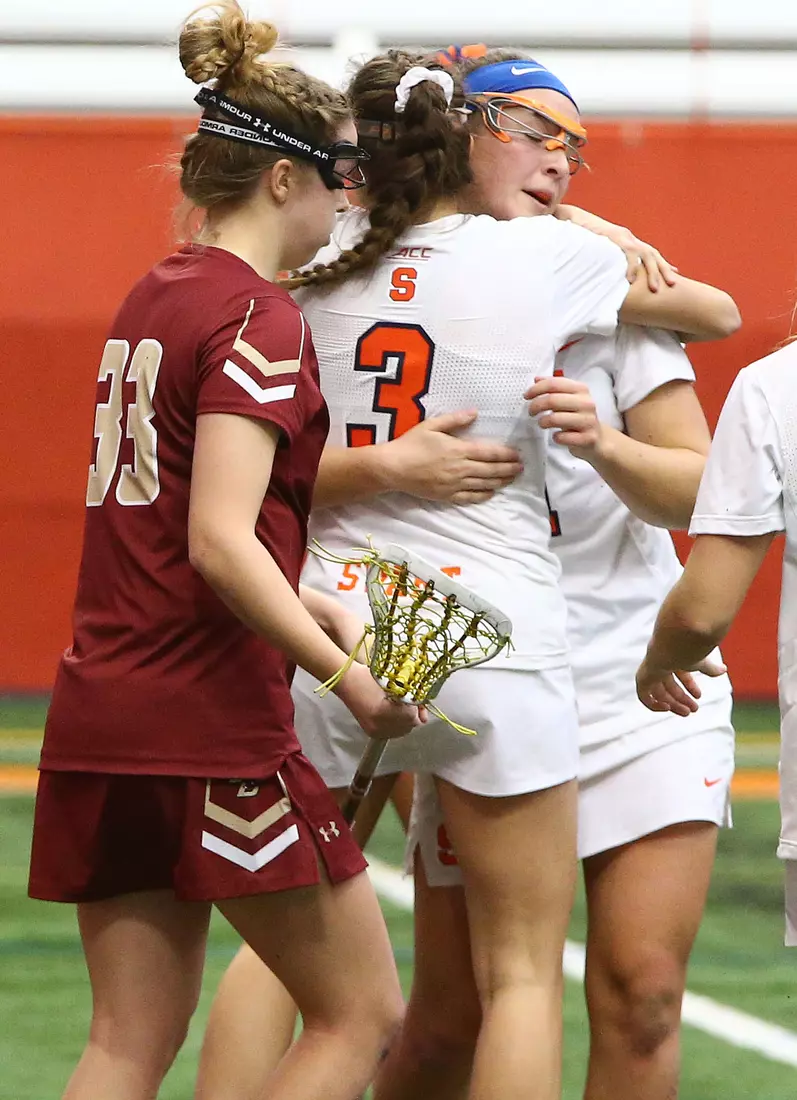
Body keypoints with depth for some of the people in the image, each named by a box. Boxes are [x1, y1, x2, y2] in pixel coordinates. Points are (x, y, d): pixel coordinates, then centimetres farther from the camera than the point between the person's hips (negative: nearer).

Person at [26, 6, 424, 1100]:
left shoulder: (154, 296, 15)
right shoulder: (259, 316, -12)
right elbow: (220, 542, -21)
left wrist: (306, 605, 15)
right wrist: (346, 674, -19)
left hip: (100, 712, 8)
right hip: (215, 721, -8)